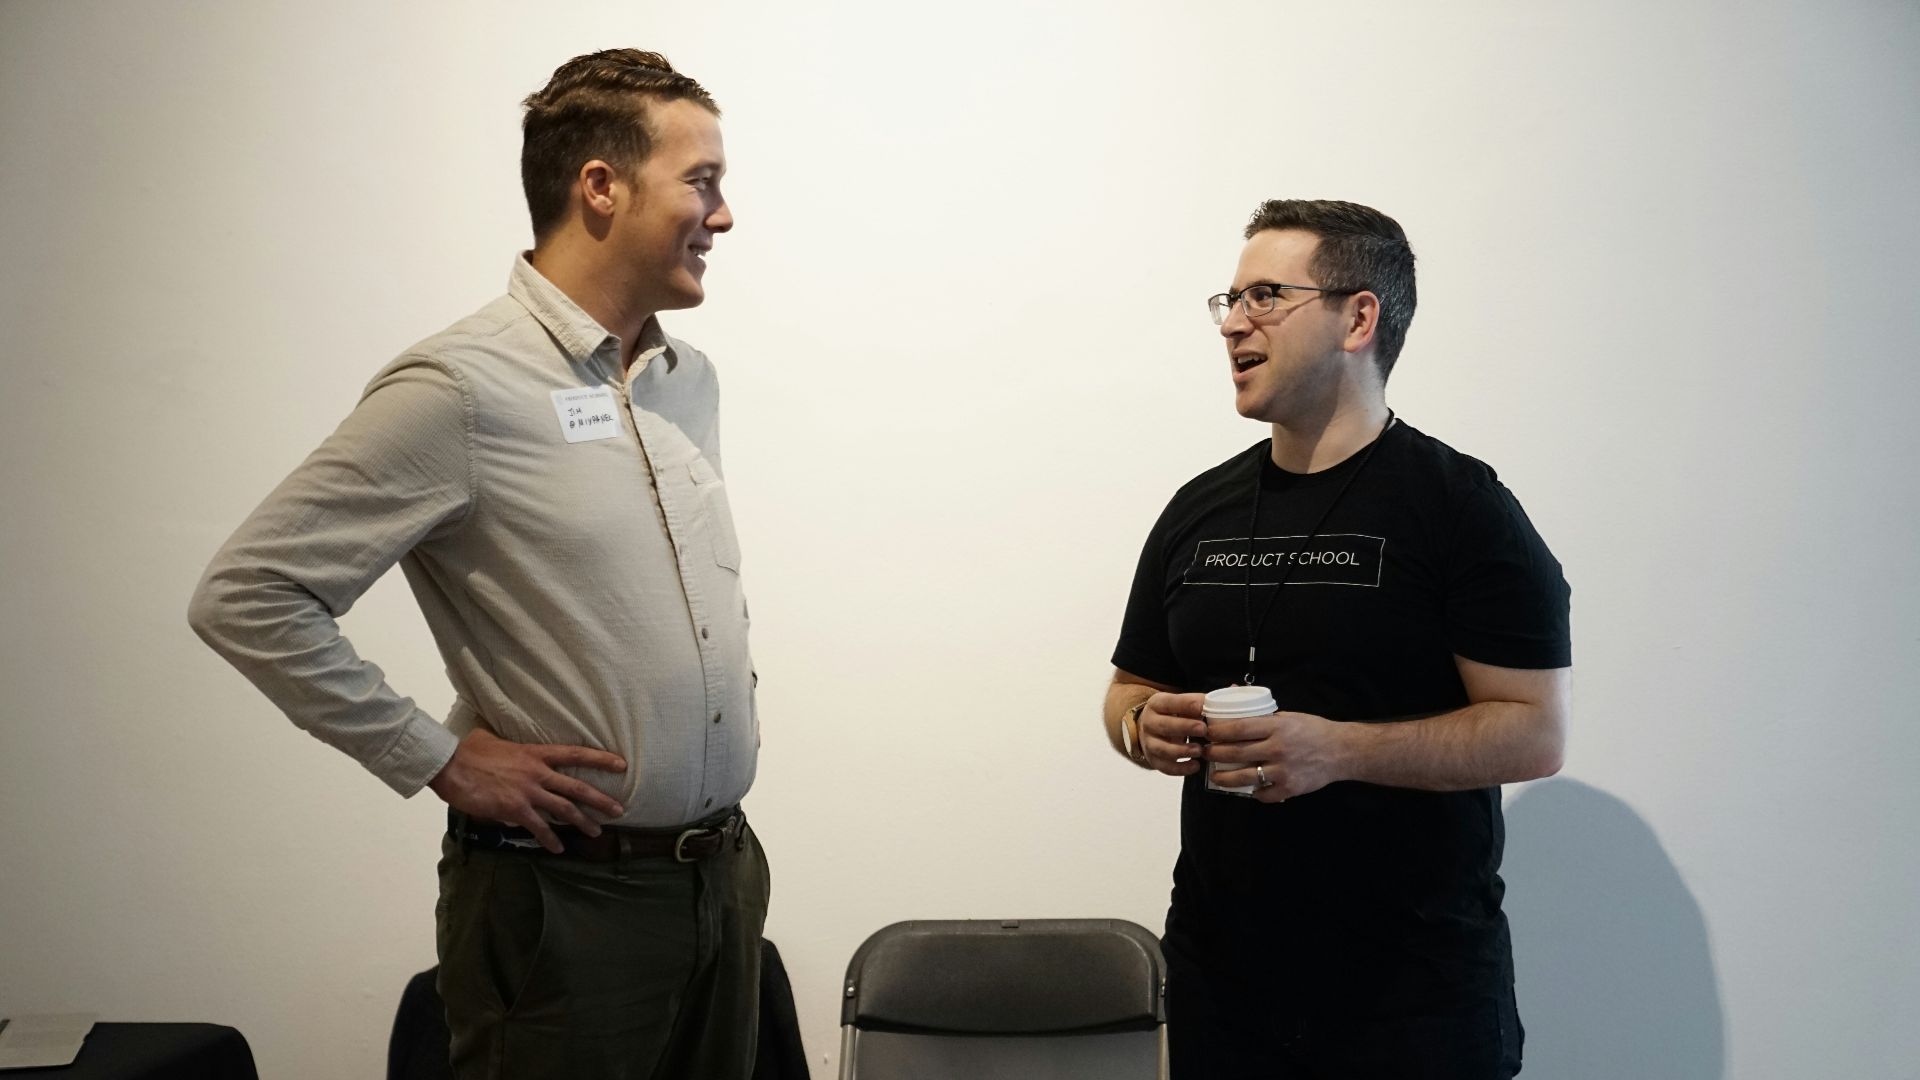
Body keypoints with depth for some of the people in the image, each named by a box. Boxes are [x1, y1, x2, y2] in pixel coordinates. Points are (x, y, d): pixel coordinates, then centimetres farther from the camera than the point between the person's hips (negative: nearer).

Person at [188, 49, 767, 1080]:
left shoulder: (689, 377, 9)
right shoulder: (462, 386, -15)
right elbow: (247, 594, -16)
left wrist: (732, 689, 11)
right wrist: (443, 760, -14)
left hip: (725, 872, 7)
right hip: (566, 900, -7)